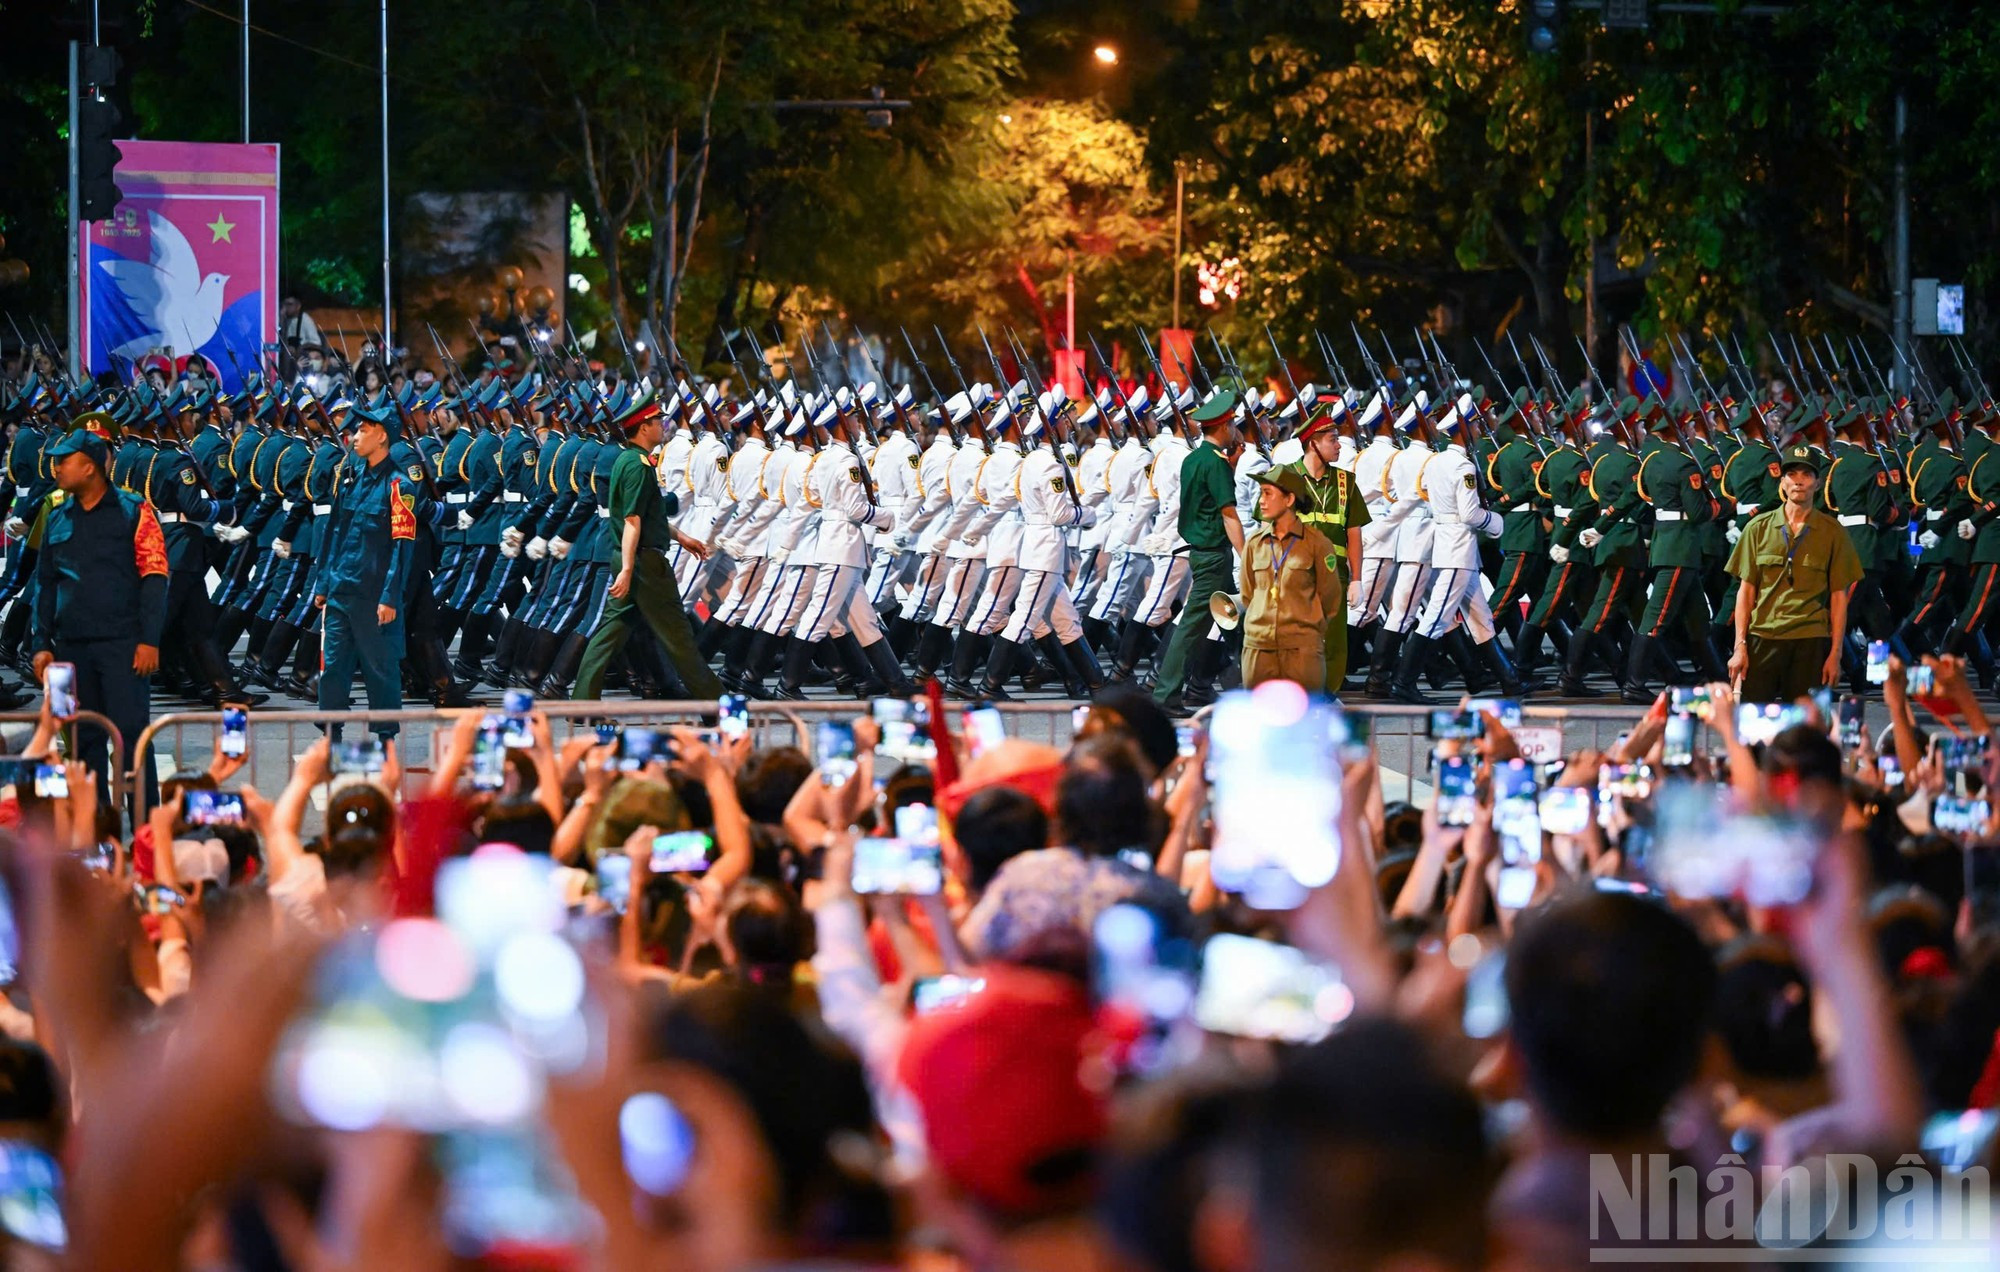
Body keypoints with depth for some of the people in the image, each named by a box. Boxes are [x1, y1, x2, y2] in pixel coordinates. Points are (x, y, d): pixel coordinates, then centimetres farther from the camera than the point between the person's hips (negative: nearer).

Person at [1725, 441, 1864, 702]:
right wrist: (1740, 647, 1)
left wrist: (1835, 653, 1)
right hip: (1762, 638, 1)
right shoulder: (1759, 528, 8)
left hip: (1810, 641, -1)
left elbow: (1839, 597, 6)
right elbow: (1746, 590, 8)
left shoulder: (1832, 532, 6)